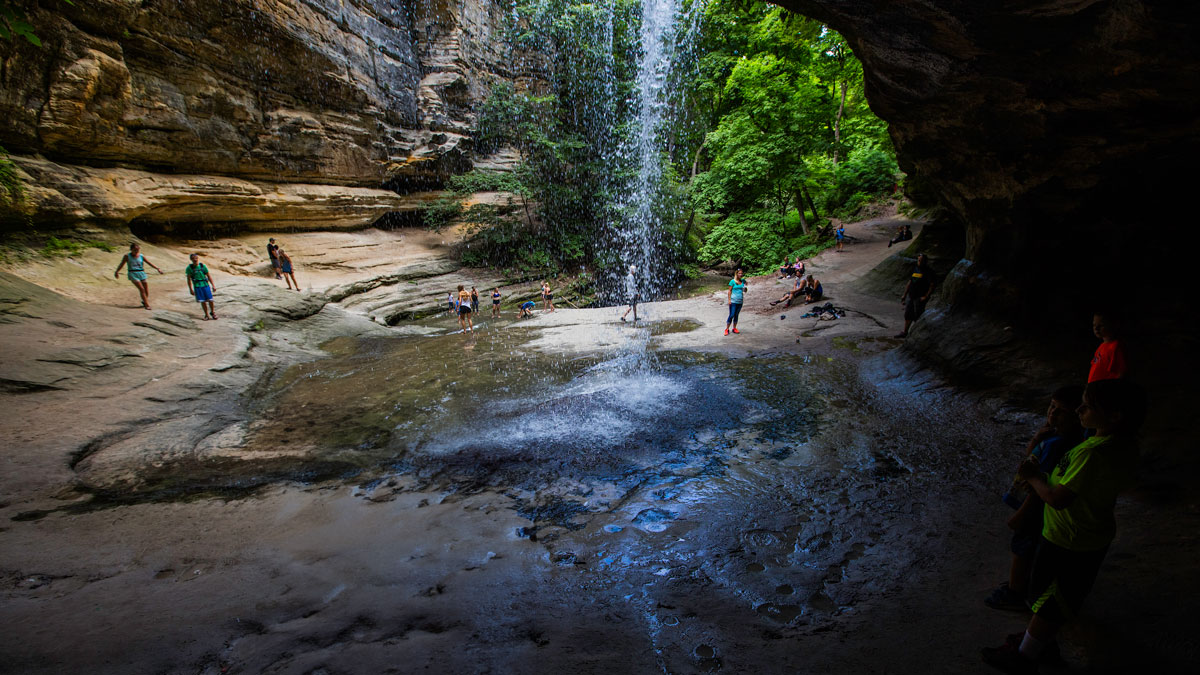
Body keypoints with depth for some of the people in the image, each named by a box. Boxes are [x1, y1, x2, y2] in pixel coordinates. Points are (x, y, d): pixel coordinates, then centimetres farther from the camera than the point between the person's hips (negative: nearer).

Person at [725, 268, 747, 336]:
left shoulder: (743, 281, 7)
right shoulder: (732, 281, -6)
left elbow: (747, 284, 26)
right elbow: (729, 291, -5)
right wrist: (729, 300, -11)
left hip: (740, 302, 5)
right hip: (733, 301, -5)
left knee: (736, 315, 12)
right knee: (731, 315, -7)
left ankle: (734, 328, 21)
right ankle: (727, 329, 2)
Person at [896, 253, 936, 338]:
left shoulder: (928, 271, -9)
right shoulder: (915, 269, 13)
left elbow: (933, 285, -15)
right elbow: (909, 282, 18)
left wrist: (926, 296, -18)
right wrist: (904, 295, 16)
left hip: (920, 298, -7)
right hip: (912, 297, 7)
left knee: (918, 316, -4)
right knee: (908, 315, 12)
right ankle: (904, 332, 22)